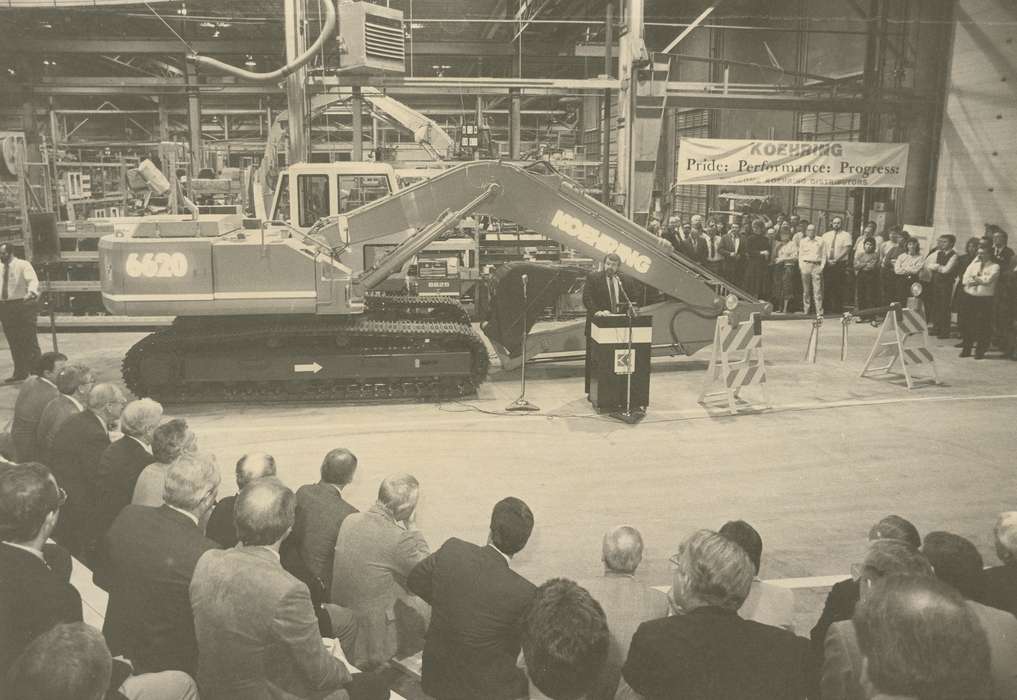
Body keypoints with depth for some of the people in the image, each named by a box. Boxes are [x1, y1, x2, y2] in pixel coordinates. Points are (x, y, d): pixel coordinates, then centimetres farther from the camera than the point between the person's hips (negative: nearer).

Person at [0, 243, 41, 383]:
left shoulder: (23, 265, -6)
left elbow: (33, 280, -22)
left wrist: (31, 292, -41)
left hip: (24, 305, -6)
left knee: (29, 340, -5)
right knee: (13, 343, 8)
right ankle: (19, 373, 15)